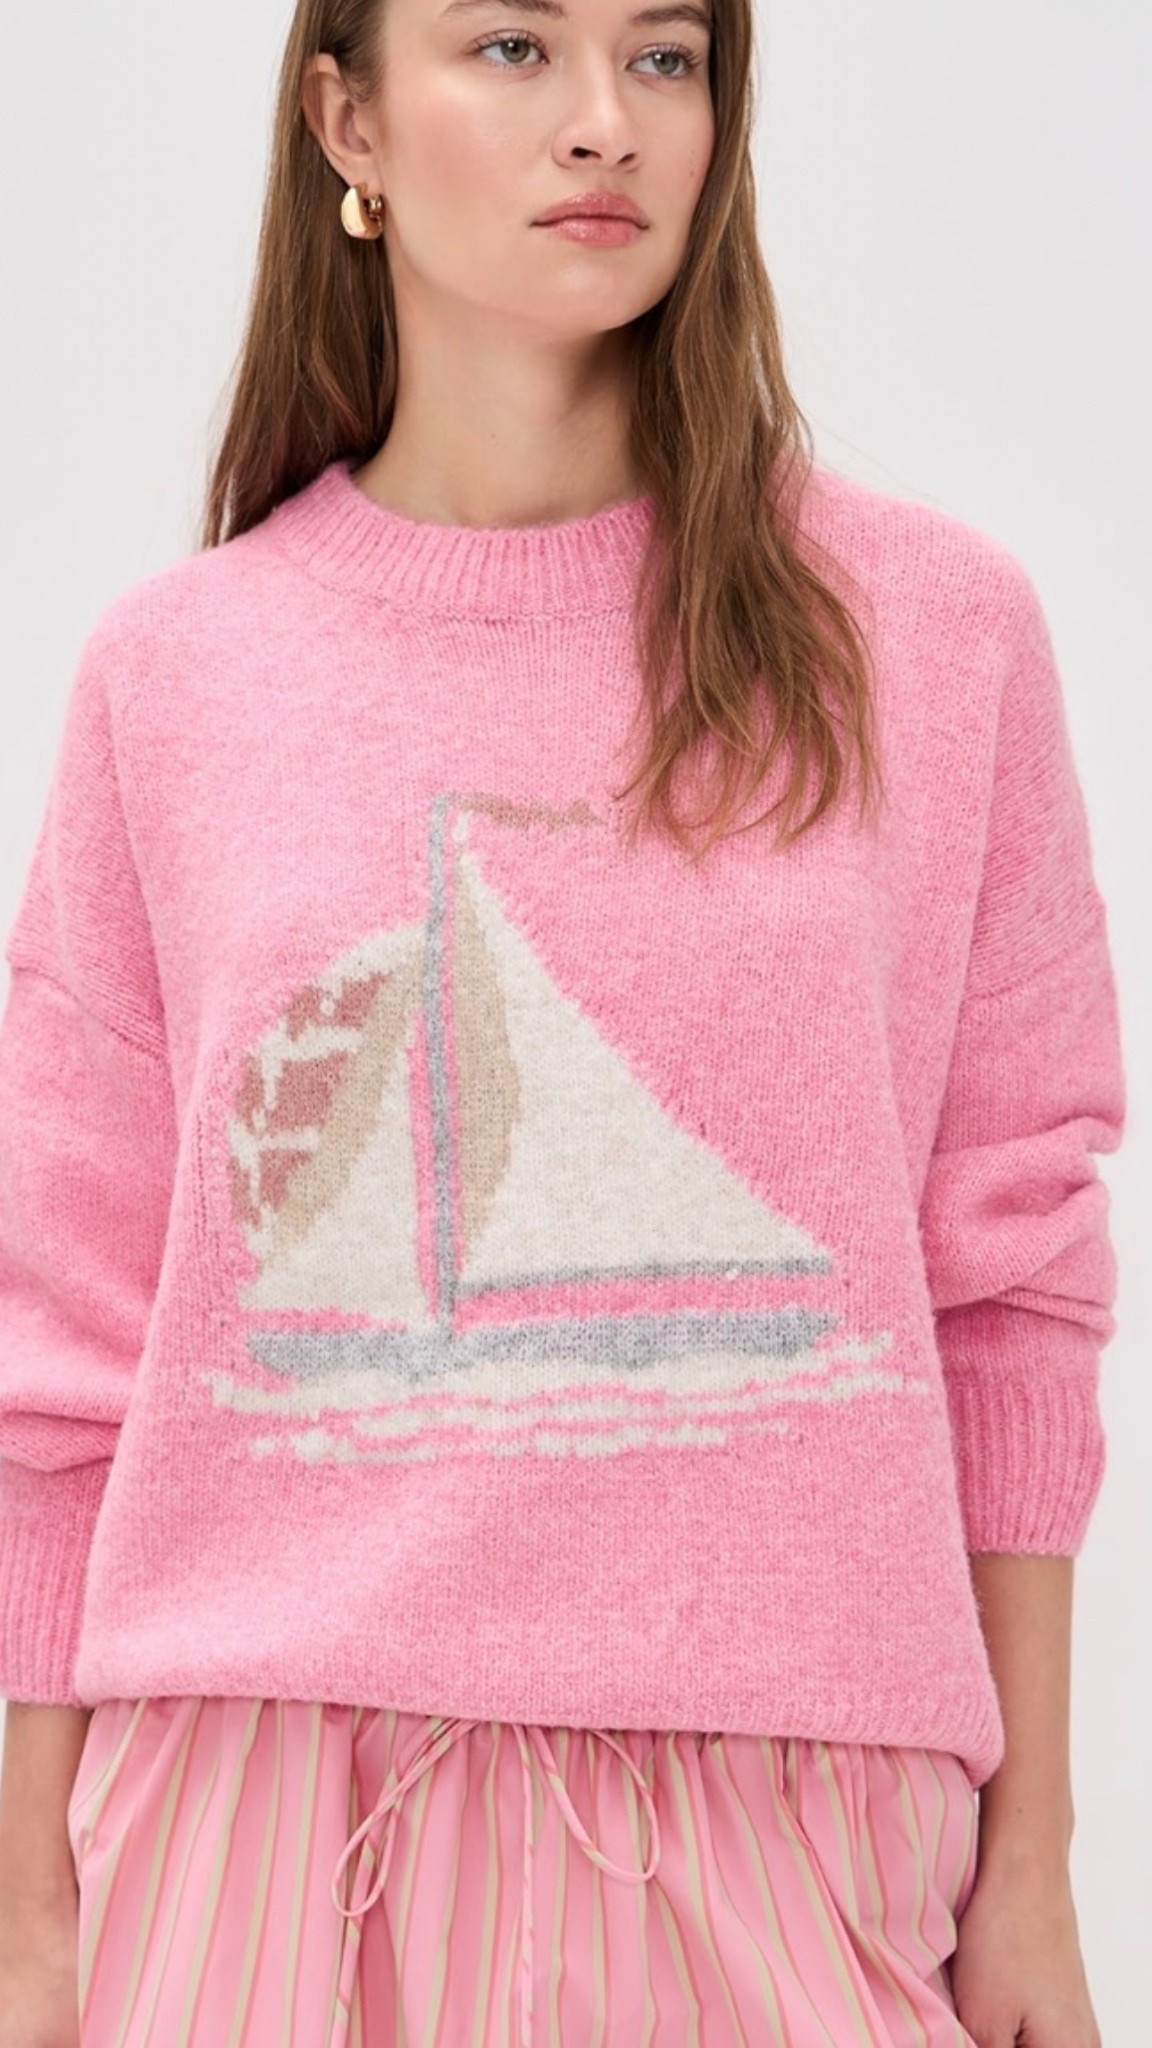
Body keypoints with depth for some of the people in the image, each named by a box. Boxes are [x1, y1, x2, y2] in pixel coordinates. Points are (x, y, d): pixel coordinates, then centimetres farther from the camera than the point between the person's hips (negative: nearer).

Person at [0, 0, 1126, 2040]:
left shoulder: (933, 631, 0)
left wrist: (1029, 1869, 3)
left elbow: (1009, 1292, 3)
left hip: (774, 1803, 0)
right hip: (272, 1805, 1)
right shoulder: (174, 671, 2)